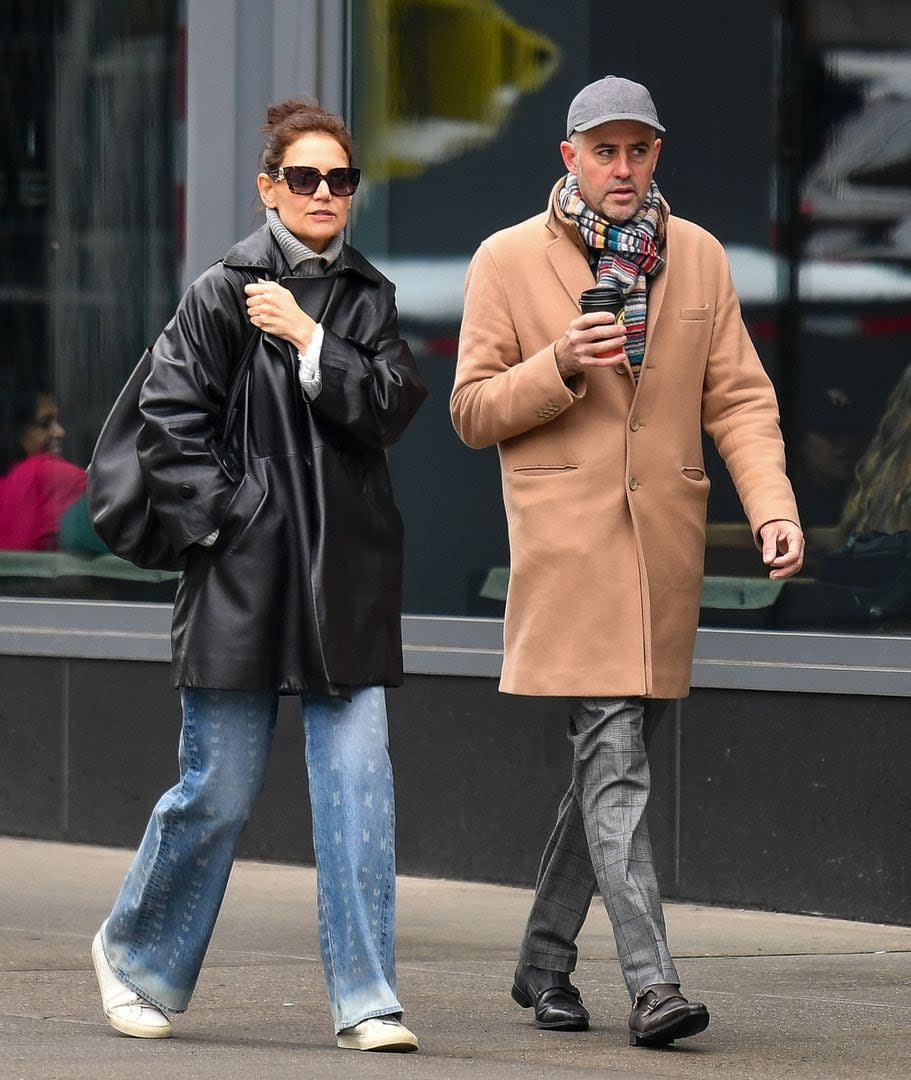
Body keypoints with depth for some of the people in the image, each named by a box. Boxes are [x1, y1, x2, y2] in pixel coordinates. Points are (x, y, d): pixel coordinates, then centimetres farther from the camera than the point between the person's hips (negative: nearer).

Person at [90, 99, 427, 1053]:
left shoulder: (367, 298, 11)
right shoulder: (222, 294, -1)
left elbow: (391, 406, -3)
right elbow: (166, 423, -3)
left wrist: (309, 340, -10)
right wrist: (219, 520, -8)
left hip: (346, 578, 3)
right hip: (244, 573, -3)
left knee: (359, 784, -5)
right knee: (218, 792, 3)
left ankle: (364, 999, -2)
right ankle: (137, 955, 26)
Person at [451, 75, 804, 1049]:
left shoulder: (697, 256, 11)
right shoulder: (507, 261, 2)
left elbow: (738, 396, 8)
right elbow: (473, 410, 2)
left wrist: (773, 505, -6)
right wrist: (560, 366, -16)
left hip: (664, 545, 4)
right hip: (566, 542, -4)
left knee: (610, 754, 10)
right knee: (612, 754, -14)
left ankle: (544, 963, 24)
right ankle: (650, 981, -21)